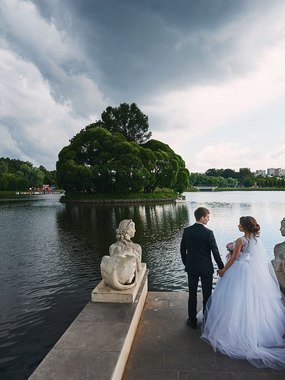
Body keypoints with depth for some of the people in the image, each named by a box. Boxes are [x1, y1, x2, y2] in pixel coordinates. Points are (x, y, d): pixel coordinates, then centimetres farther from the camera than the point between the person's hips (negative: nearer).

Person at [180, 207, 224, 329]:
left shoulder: (187, 231, -7)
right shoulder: (208, 233, -18)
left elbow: (182, 249, 1)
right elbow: (215, 251, -13)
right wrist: (221, 267, 0)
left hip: (191, 268, 3)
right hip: (206, 268, -3)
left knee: (192, 294, 14)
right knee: (207, 295, 14)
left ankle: (192, 320, 25)